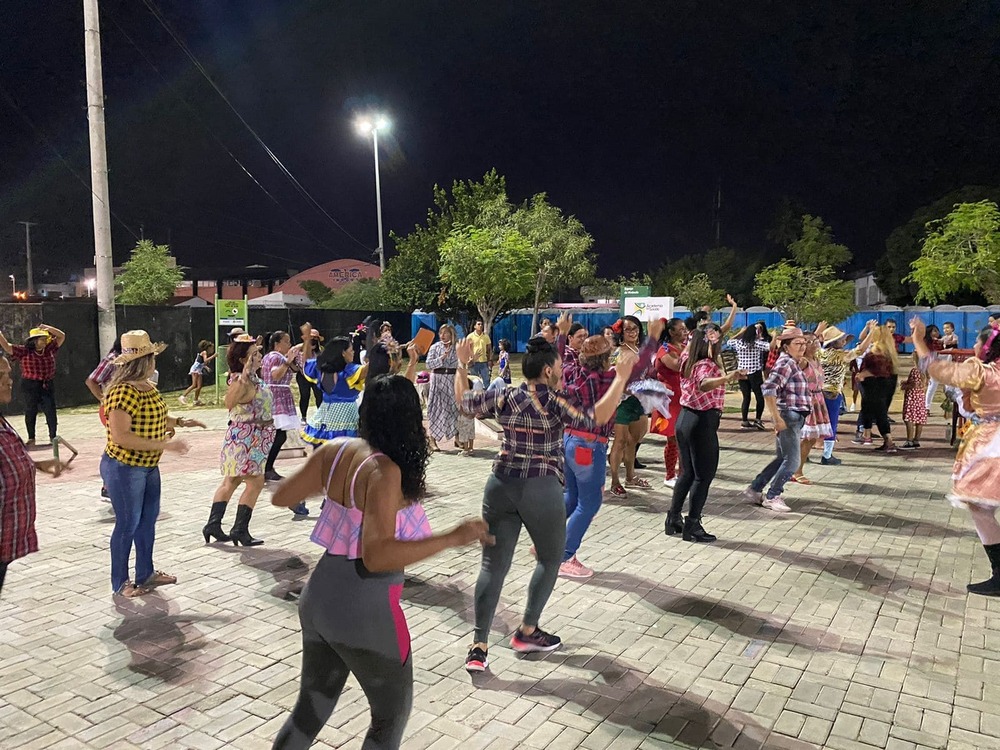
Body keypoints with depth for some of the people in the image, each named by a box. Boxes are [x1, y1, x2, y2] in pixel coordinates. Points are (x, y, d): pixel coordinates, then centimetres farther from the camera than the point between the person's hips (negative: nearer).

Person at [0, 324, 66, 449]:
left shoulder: (50, 349, 5)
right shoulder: (24, 352, -4)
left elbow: (62, 336, 7)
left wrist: (47, 328, -3)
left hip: (47, 386, 3)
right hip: (30, 386, -2)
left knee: (51, 411, 2)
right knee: (30, 412, 6)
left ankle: (53, 437, 12)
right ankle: (31, 439, 15)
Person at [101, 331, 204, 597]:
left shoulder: (148, 387, 4)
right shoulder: (123, 392, -25)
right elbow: (120, 436, -30)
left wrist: (180, 422, 10)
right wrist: (164, 444, -31)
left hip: (149, 466, 9)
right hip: (124, 469, -9)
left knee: (148, 519, 18)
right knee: (128, 524, 3)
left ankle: (146, 573, 33)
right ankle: (120, 583, 19)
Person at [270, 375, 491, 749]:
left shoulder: (335, 450, -3)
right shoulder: (386, 471, -24)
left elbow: (280, 497, 8)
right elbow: (377, 556, -33)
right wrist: (453, 538, -32)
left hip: (319, 598, 7)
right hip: (366, 612, -7)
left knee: (310, 710, 26)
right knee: (392, 714, 20)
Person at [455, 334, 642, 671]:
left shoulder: (503, 397, 4)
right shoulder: (553, 403, -11)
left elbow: (463, 402, 15)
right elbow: (596, 418, -20)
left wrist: (462, 365, 26)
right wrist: (621, 378, -15)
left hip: (500, 485, 5)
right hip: (541, 490, -4)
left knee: (493, 565, 8)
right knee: (550, 559, 18)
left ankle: (478, 646, 7)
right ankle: (527, 632, 25)